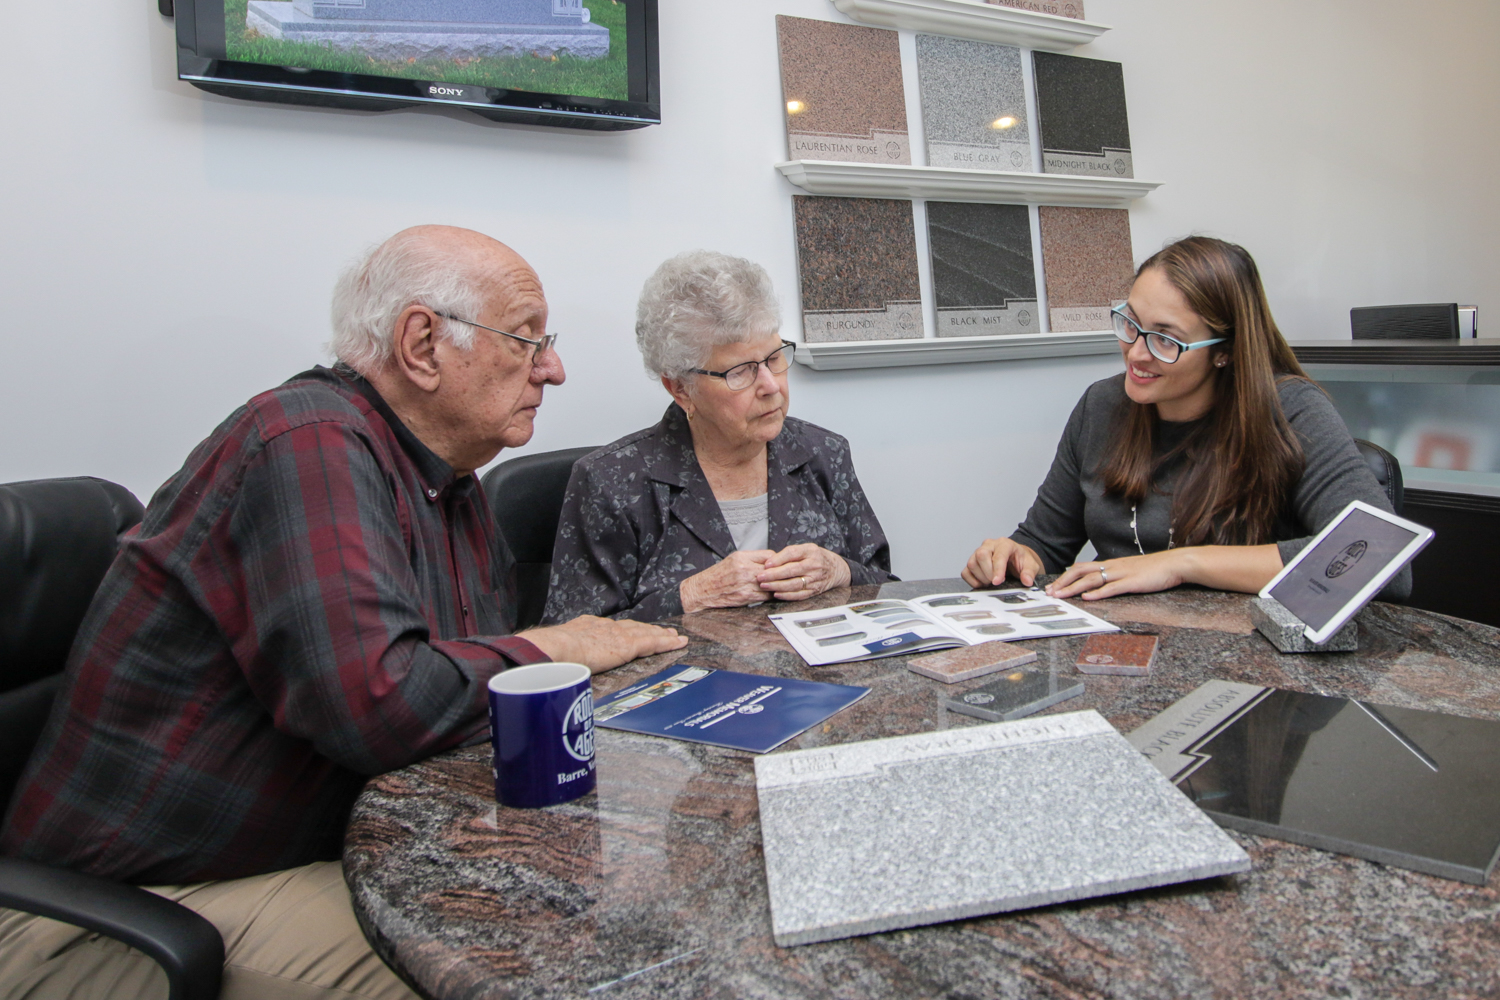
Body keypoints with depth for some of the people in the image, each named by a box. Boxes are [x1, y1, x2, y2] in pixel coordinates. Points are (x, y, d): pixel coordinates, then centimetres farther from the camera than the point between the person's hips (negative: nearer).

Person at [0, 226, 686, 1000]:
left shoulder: (450, 484, 8)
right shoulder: (309, 443, -22)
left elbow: (485, 664, 11)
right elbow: (374, 699, -33)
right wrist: (551, 651, -17)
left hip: (330, 848, 8)